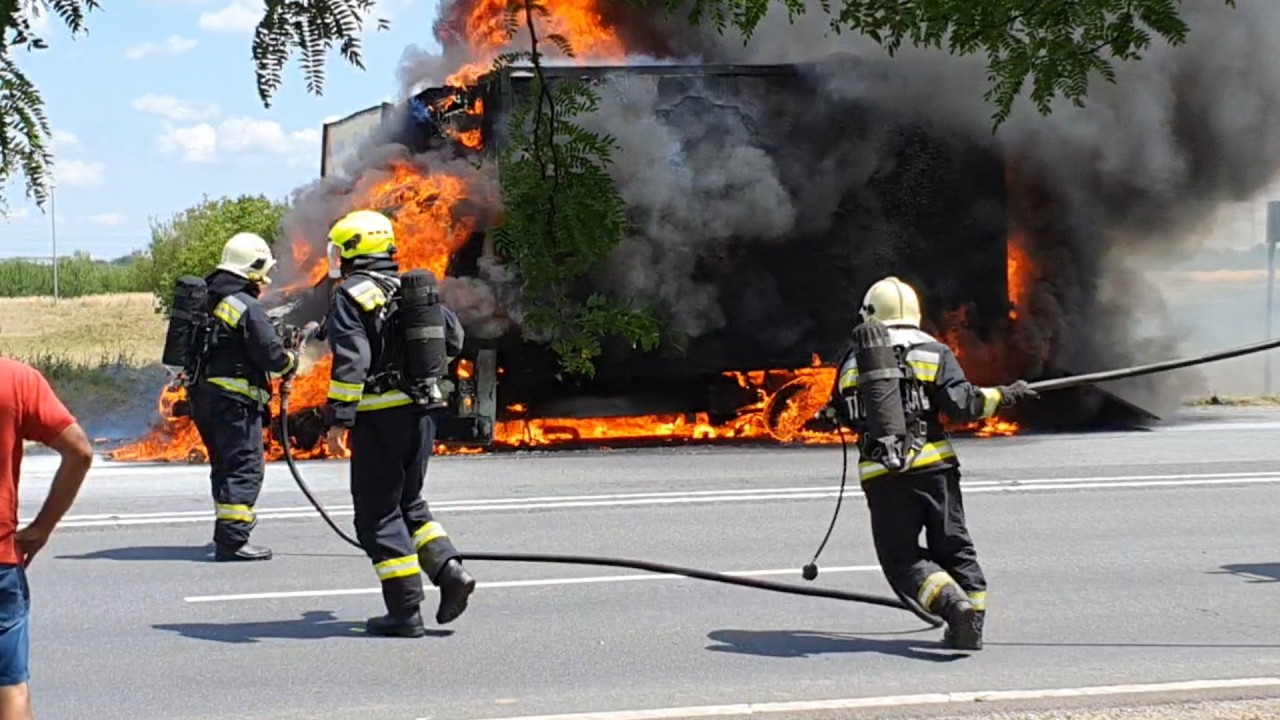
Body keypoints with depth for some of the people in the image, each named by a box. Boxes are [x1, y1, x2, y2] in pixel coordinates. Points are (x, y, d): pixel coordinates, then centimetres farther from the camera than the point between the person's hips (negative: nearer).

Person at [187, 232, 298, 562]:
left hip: (203, 395, 9)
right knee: (245, 468, -6)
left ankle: (226, 533, 28)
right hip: (234, 399, -9)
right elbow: (272, 355, -16)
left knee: (225, 466, 19)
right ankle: (232, 541, -11)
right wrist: (291, 359, 5)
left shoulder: (209, 300, 12)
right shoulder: (247, 307, -15)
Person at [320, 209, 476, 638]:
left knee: (378, 514, 1)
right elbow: (453, 336, 18)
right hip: (422, 412, 7)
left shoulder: (350, 296, -8)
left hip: (380, 417, -7)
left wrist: (338, 419, -18)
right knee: (408, 501, 21)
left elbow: (350, 361, -18)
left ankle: (405, 611, 0)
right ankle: (449, 569, 2)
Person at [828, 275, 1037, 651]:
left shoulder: (851, 362, 12)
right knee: (954, 548, 15)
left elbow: (843, 417, 18)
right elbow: (961, 403, -7)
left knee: (901, 559, 5)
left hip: (881, 475, 0)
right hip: (932, 465, 0)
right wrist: (1003, 395, 6)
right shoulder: (933, 352, 5)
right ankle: (971, 623, 6)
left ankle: (955, 606, -18)